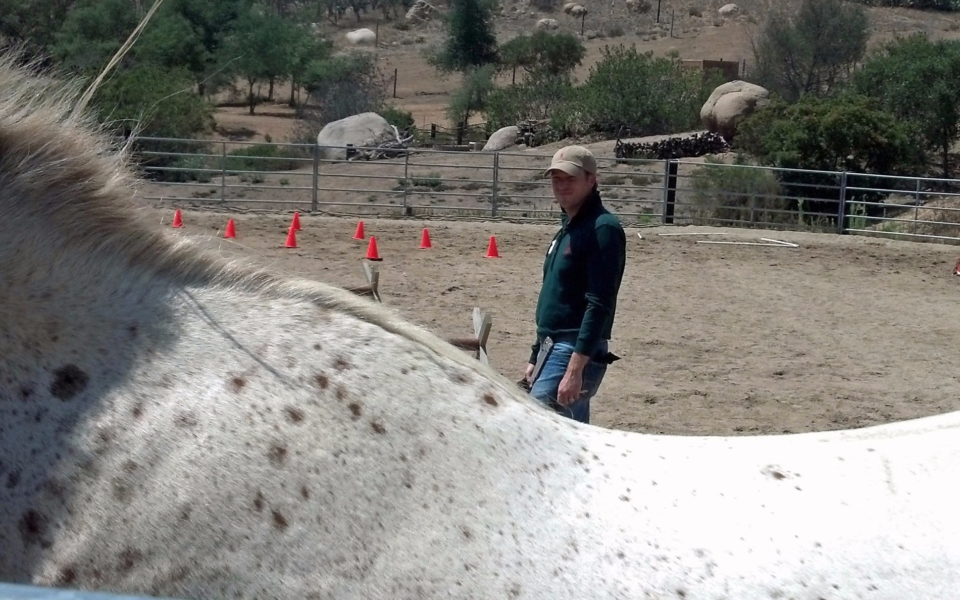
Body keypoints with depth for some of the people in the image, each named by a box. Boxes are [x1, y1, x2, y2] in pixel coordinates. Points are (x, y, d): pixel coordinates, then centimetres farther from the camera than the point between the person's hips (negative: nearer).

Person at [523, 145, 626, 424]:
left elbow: (600, 305, -20)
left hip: (577, 354, -10)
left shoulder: (602, 228, -12)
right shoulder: (567, 228, 17)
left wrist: (575, 368, -26)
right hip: (554, 350, 10)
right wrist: (535, 361, 22)